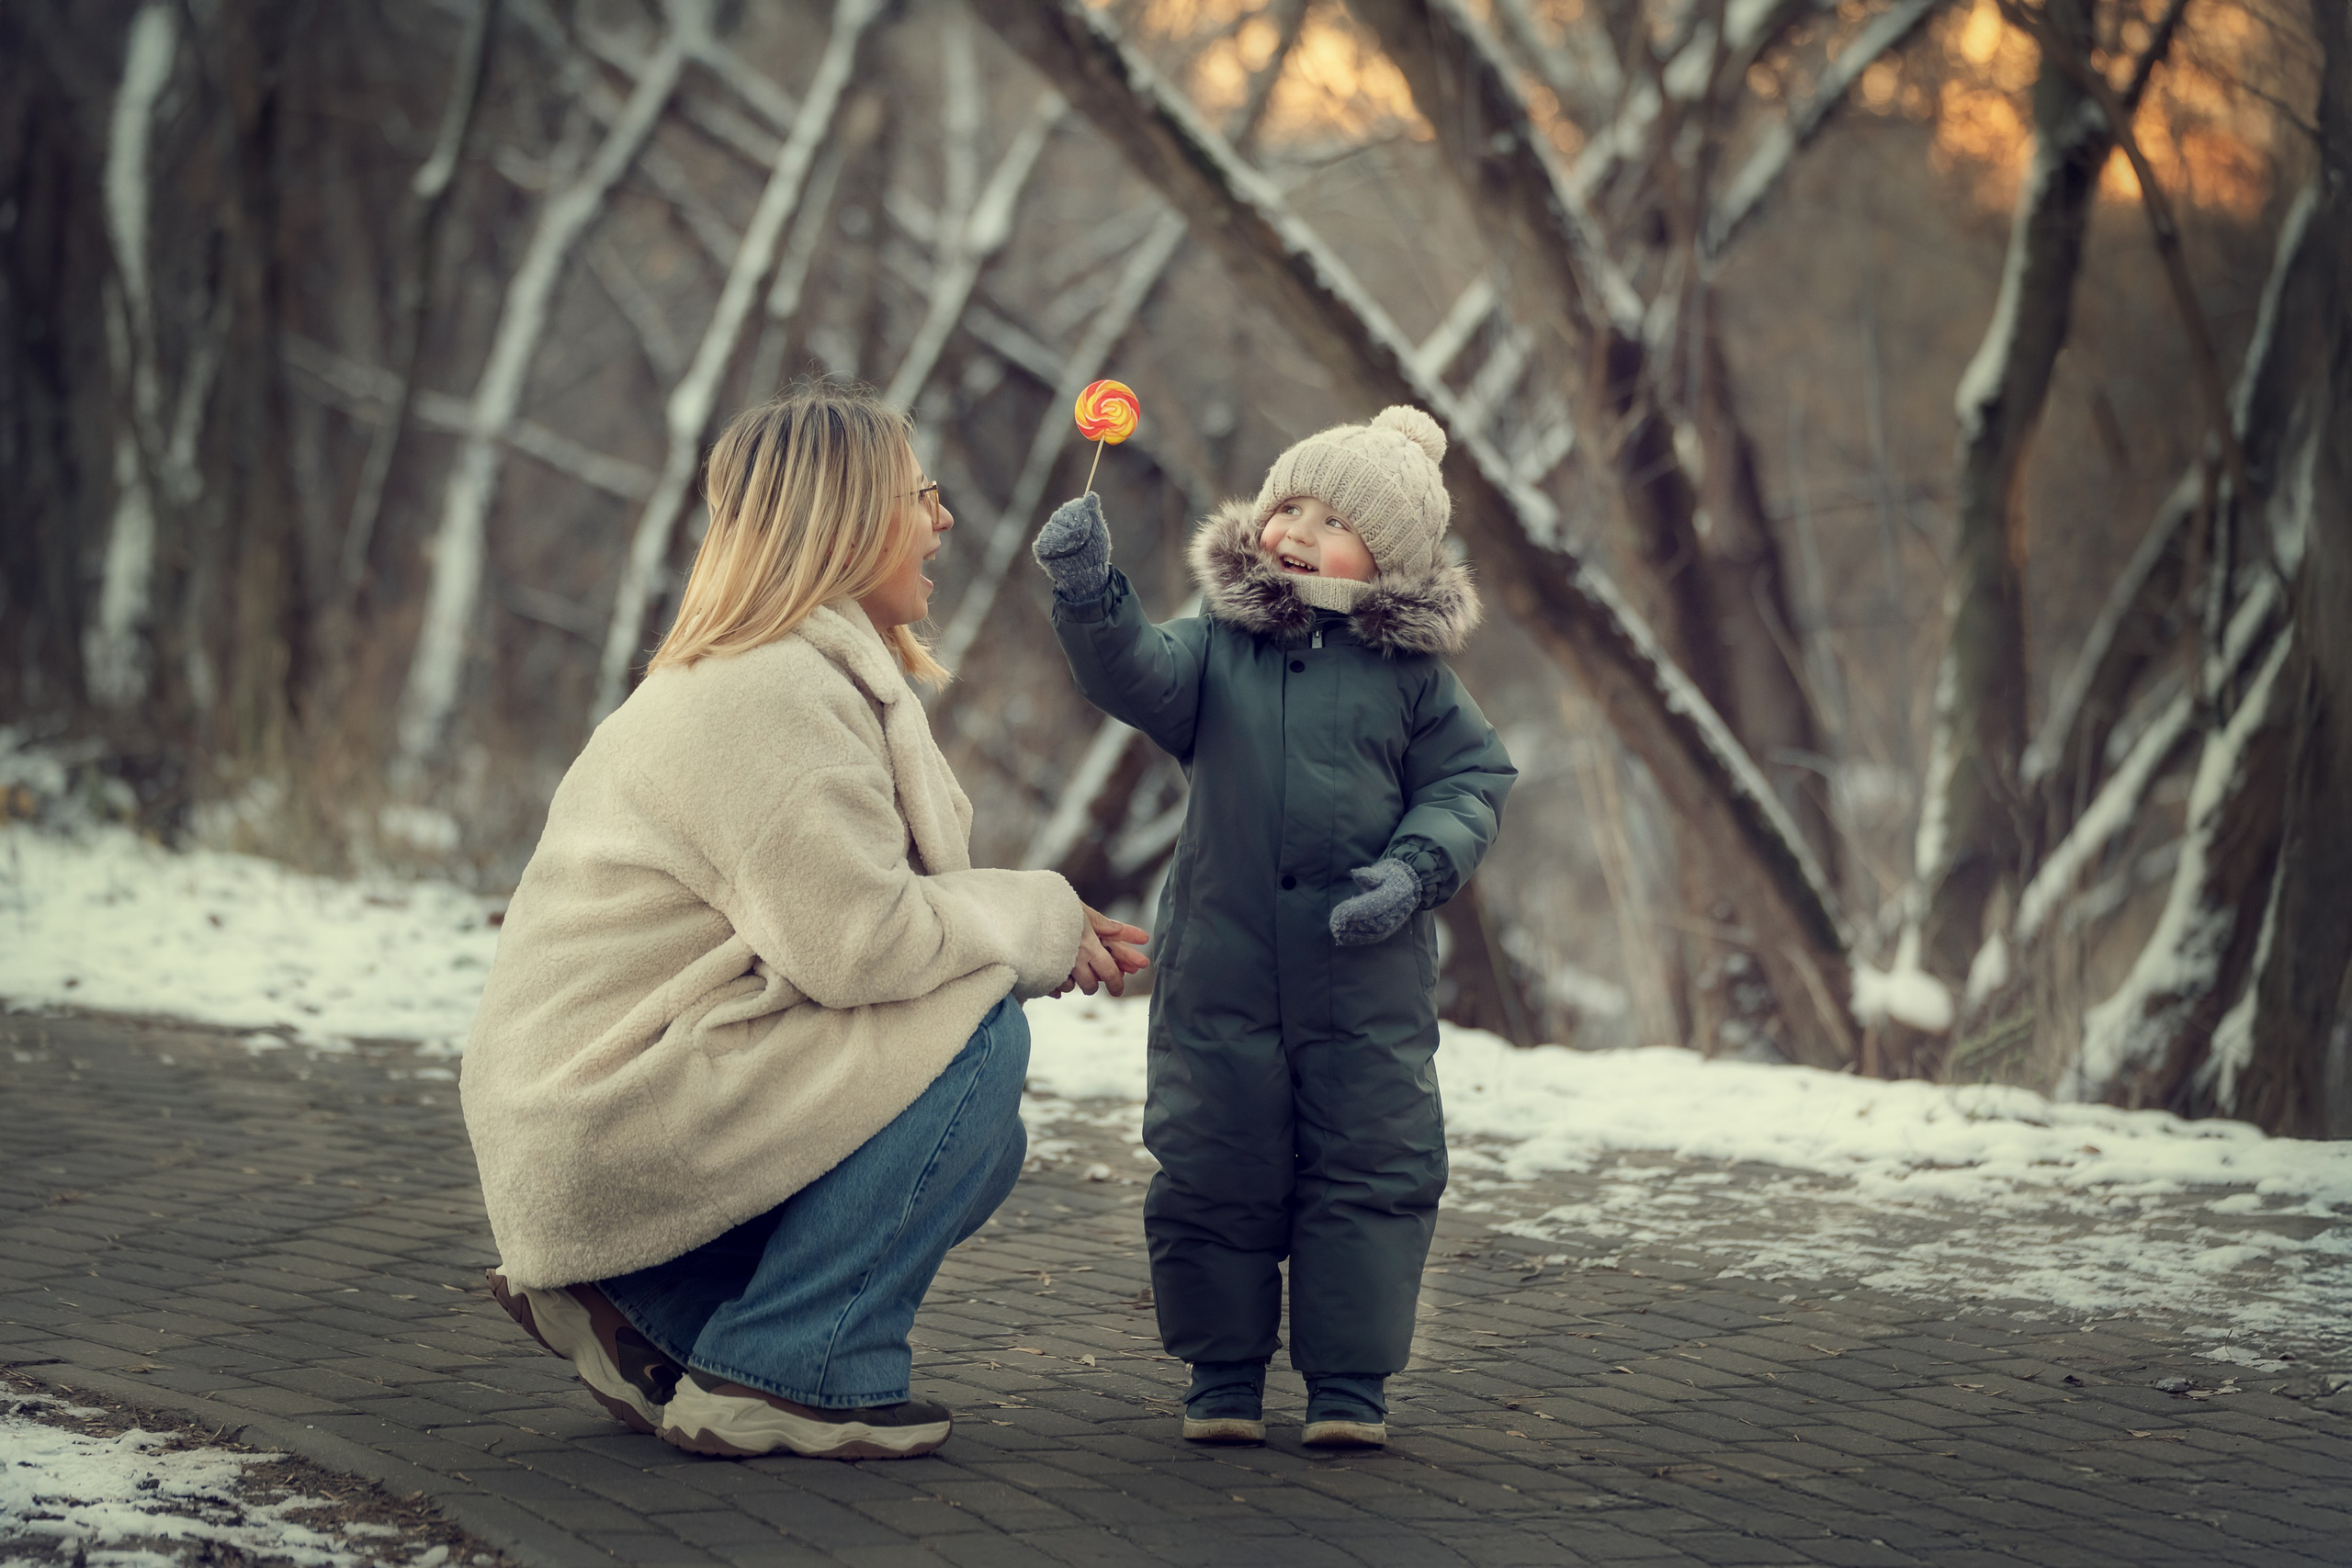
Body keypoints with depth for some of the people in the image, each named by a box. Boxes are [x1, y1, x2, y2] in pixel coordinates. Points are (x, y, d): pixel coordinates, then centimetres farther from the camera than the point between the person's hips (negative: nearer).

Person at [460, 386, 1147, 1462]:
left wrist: (1042, 932, 3)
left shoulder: (820, 675, 16)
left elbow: (835, 919, 14)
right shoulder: (774, 693, -18)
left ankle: (652, 1314, 11)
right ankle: (784, 1373, -11)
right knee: (977, 1034, -16)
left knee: (983, 1144, 11)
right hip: (613, 1114, -10)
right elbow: (857, 943, -24)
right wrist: (1040, 925, -9)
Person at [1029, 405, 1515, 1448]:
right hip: (1220, 972, 0)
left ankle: (1348, 1381, 12)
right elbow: (1131, 676, -14)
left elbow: (1471, 779, 5)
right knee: (1213, 1173, 5)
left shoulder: (1411, 674, 3)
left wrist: (1417, 868, -12)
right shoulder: (1218, 647, 2)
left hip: (1367, 980, 0)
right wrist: (1091, 595, -33)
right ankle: (1223, 1375, 18)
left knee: (1370, 1170, 2)